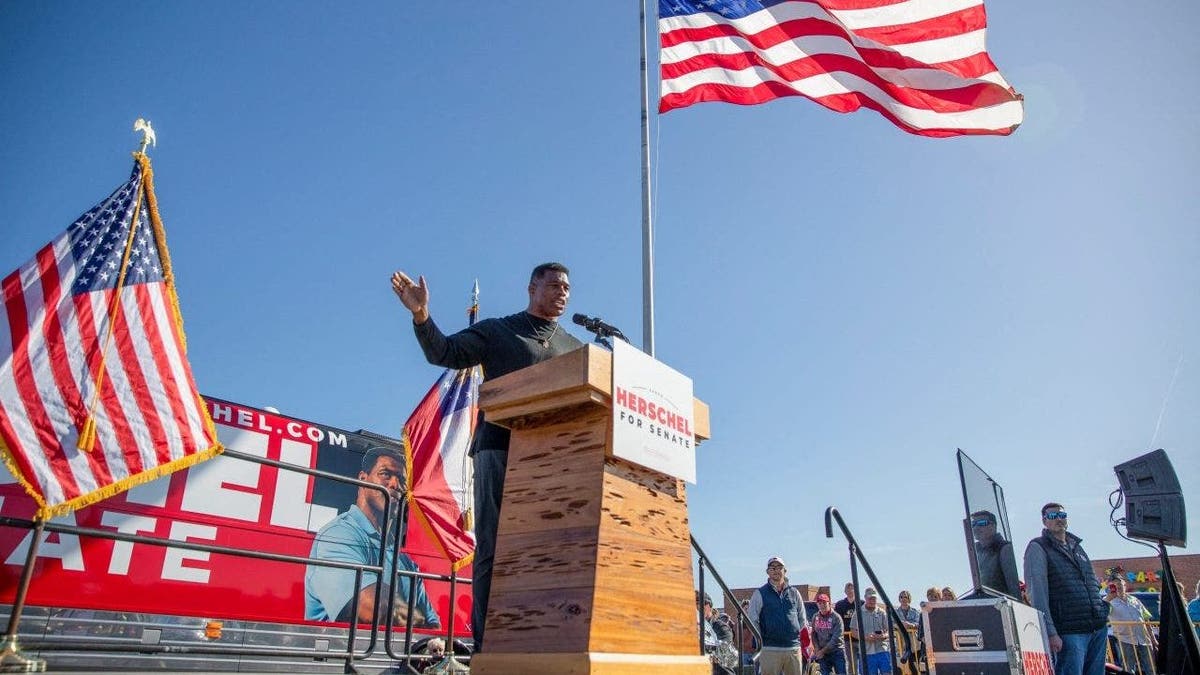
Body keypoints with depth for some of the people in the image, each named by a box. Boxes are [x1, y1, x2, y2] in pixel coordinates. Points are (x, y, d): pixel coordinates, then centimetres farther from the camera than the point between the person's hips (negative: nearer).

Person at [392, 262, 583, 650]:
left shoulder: (574, 348, 24)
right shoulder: (496, 331, 13)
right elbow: (445, 353, 3)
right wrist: (421, 315, -14)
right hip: (500, 450, -4)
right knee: (494, 550, -6)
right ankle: (487, 646, -5)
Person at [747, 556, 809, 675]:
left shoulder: (794, 593, 12)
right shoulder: (760, 594, 2)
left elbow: (802, 619, 19)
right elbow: (753, 620, 2)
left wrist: (798, 636, 9)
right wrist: (760, 640, -2)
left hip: (794, 648, 4)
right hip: (770, 649, -3)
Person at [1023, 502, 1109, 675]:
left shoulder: (1077, 546, 20)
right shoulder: (1038, 548, -4)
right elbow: (1037, 594, -11)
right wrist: (1050, 633, -18)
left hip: (1099, 629, 7)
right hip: (1070, 633, -7)